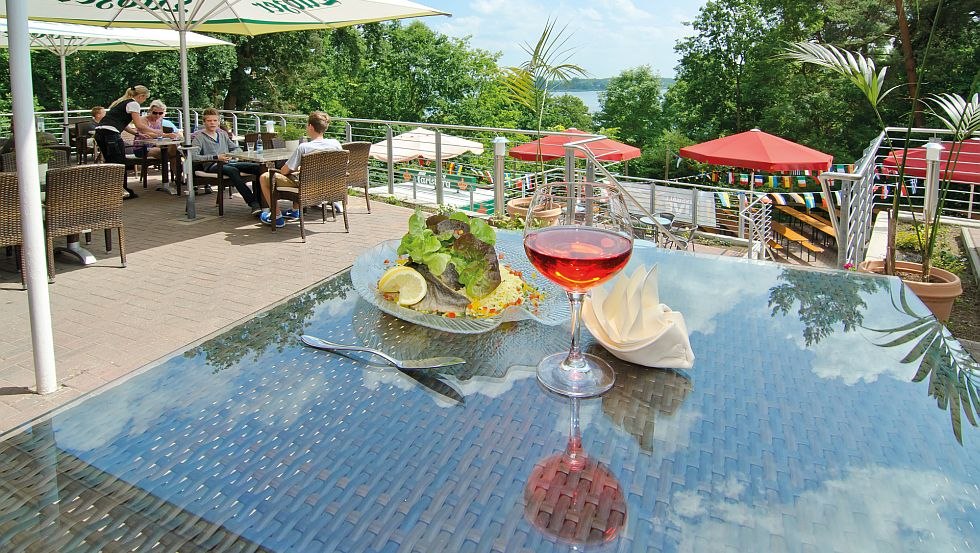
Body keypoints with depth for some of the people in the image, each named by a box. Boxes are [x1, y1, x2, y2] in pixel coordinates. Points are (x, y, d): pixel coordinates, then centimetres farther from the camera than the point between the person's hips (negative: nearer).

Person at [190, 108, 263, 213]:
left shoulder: (223, 134, 26)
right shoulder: (199, 137, 5)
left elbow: (237, 148, 28)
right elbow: (194, 156, -10)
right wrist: (216, 157, -17)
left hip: (228, 162, 6)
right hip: (212, 166, -6)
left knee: (258, 167, -19)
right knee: (233, 171, -39)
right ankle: (253, 203, -46)